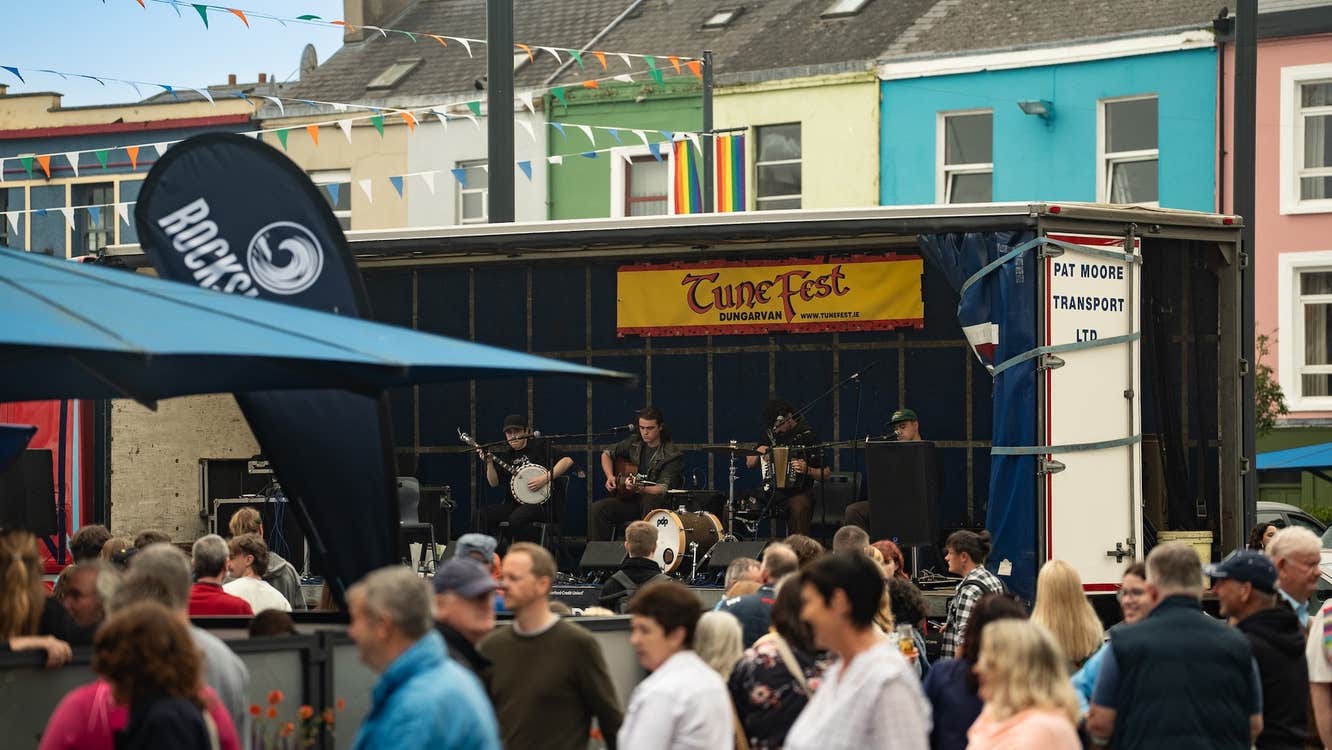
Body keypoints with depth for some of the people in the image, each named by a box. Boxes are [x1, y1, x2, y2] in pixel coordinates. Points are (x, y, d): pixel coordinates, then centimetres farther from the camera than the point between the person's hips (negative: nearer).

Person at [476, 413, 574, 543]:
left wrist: (545, 478, -18)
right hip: (515, 503, 6)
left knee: (515, 520, -34)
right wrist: (489, 463, -4)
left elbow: (567, 461, -9)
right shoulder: (505, 455, 17)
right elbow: (494, 483, 12)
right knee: (482, 515, -14)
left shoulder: (540, 445, 1)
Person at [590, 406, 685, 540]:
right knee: (596, 509, -17)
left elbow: (663, 489, -22)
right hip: (631, 499, 5)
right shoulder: (634, 442, 5)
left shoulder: (671, 455, -12)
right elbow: (607, 454, 21)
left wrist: (639, 489, -39)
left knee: (650, 501, -41)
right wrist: (610, 477, 3)